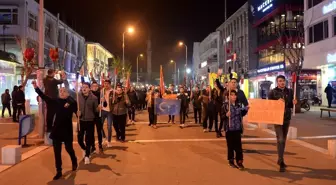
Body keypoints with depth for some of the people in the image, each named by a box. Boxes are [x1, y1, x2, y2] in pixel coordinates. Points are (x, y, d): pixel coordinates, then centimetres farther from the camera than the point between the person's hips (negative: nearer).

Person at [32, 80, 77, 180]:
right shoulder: (56, 101, 2)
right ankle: (59, 171, 16)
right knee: (57, 151, 4)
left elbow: (77, 111, -9)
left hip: (67, 129, -3)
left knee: (68, 148, 11)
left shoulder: (72, 102, -7)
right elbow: (45, 97, -3)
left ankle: (74, 161, 44)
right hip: (57, 129, 3)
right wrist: (36, 88, -11)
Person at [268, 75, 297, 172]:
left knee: (284, 139, 15)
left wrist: (293, 103, -11)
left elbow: (291, 105, 11)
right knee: (280, 139, -12)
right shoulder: (272, 92, -6)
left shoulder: (290, 91, 6)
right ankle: (281, 162, -8)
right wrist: (277, 101, -23)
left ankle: (280, 159, 29)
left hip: (287, 118, 5)